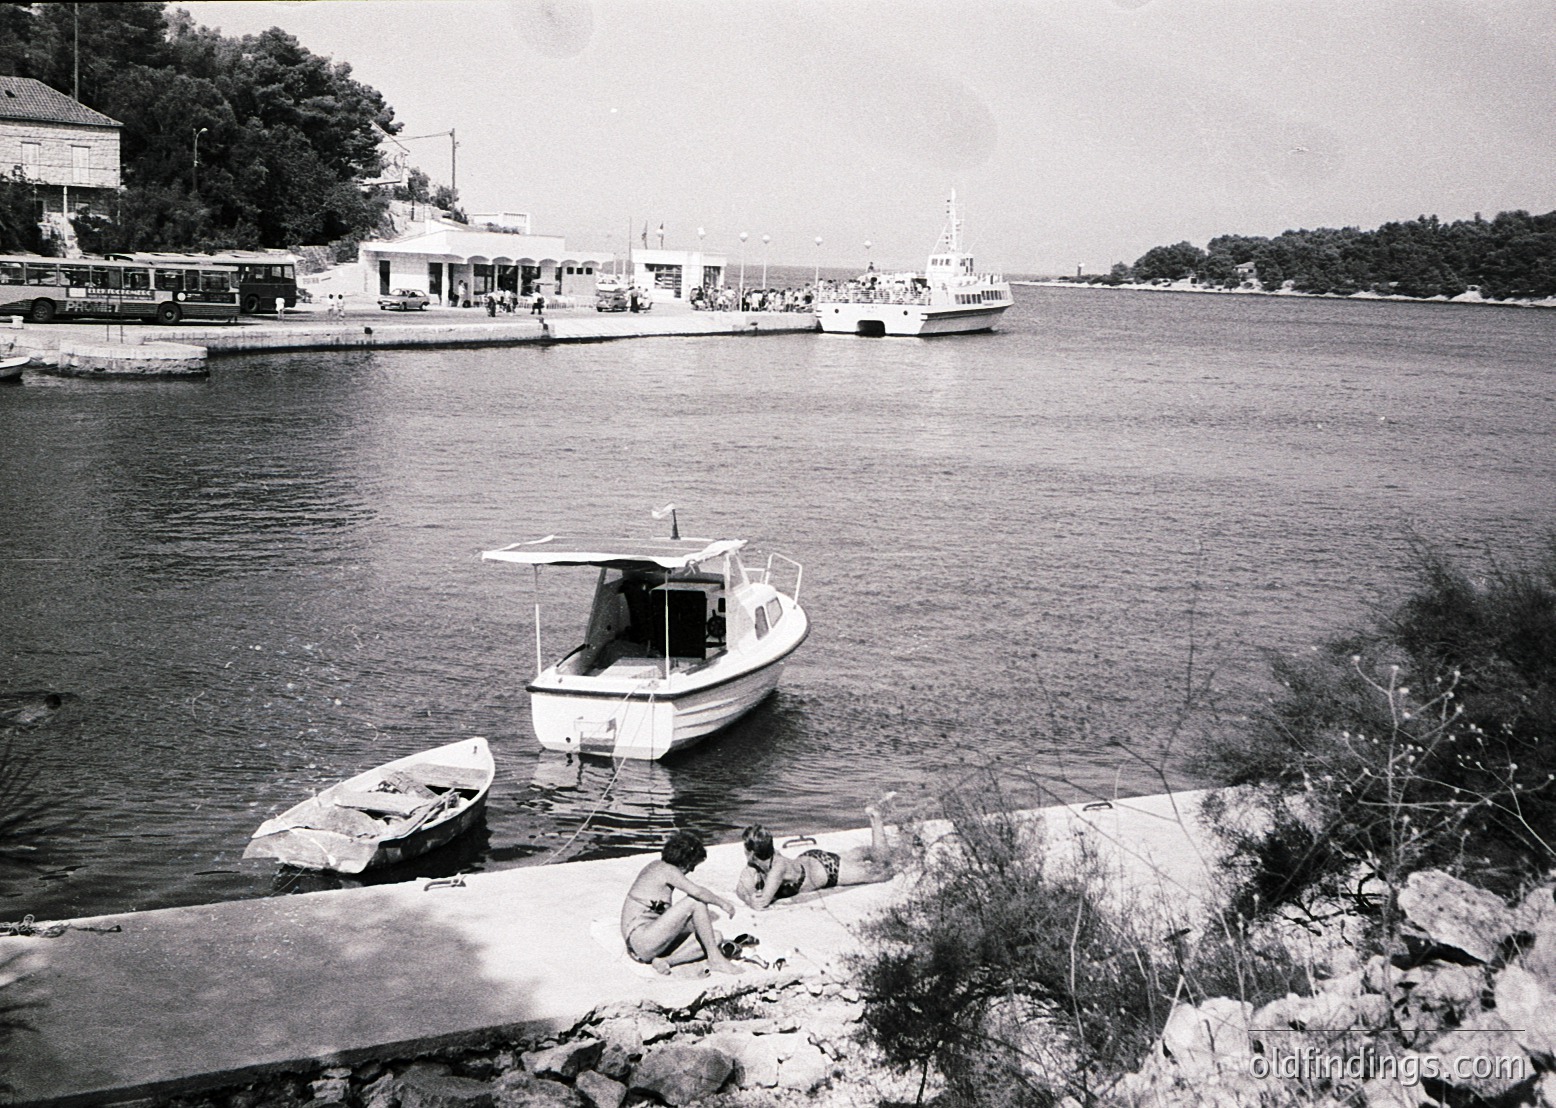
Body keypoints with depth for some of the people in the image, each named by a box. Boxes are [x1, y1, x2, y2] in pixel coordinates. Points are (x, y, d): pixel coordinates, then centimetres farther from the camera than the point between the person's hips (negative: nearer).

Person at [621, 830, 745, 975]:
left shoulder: (656, 865, 16)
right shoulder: (667, 870, -12)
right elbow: (696, 891, -27)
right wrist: (722, 903, -11)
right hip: (641, 940, -10)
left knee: (716, 938, 4)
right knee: (696, 901, -16)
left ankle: (666, 961, -10)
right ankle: (715, 959, -12)